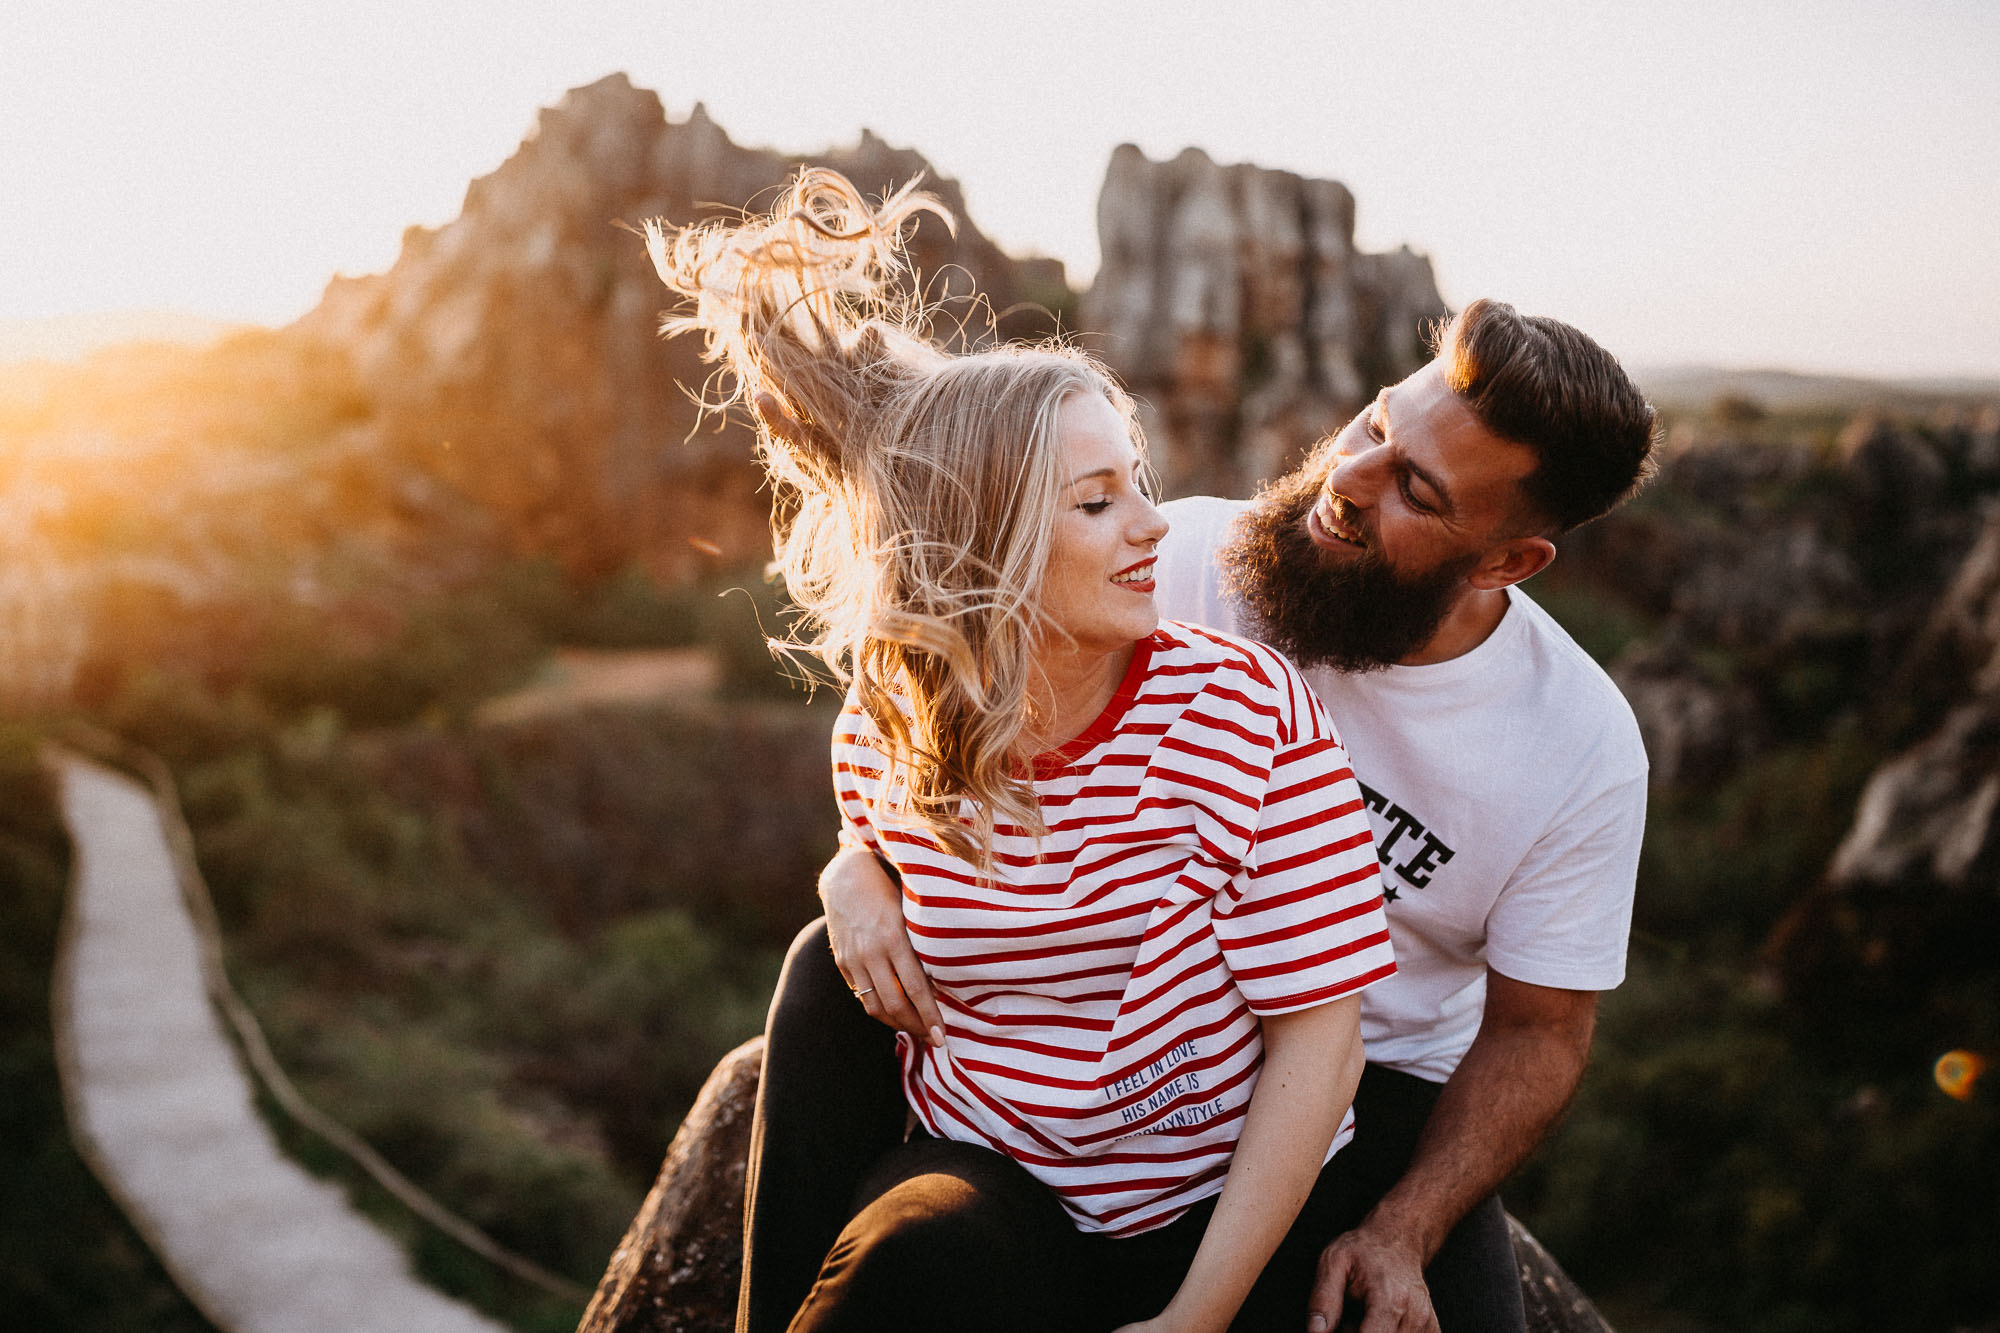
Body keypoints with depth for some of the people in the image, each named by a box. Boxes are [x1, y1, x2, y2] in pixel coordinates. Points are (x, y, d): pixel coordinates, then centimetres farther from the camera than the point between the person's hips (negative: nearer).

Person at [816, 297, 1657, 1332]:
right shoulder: (1184, 561, -14)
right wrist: (860, 863, -25)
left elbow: (1535, 1031, -4)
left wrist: (1402, 1232, -19)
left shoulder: (1587, 750, -12)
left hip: (1375, 1080, 0)